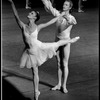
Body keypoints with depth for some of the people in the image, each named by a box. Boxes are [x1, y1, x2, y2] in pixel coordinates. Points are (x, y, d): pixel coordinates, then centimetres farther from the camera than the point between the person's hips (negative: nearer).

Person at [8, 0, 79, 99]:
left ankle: (71, 40, 46)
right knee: (35, 73, 11)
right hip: (30, 52, 1)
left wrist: (61, 15, 7)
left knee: (57, 43, 13)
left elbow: (50, 22, 0)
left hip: (39, 47, -1)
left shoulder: (38, 27, -9)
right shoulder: (23, 26, -8)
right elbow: (16, 15, -14)